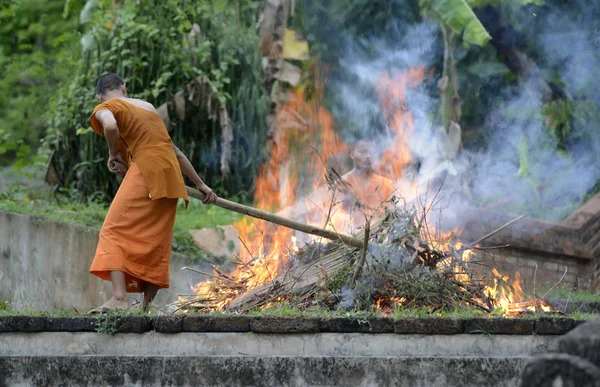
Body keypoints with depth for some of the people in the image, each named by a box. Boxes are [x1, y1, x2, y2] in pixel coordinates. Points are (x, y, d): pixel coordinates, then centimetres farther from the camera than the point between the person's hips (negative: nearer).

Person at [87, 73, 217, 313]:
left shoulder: (104, 108, 6)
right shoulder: (147, 107, 27)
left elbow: (110, 126, -21)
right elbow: (175, 150, 29)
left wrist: (113, 155, -2)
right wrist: (200, 185, 33)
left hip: (146, 171, -7)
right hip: (170, 176, 7)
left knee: (115, 230, -7)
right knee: (155, 243, 9)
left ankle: (119, 298, -24)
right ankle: (147, 306, 6)